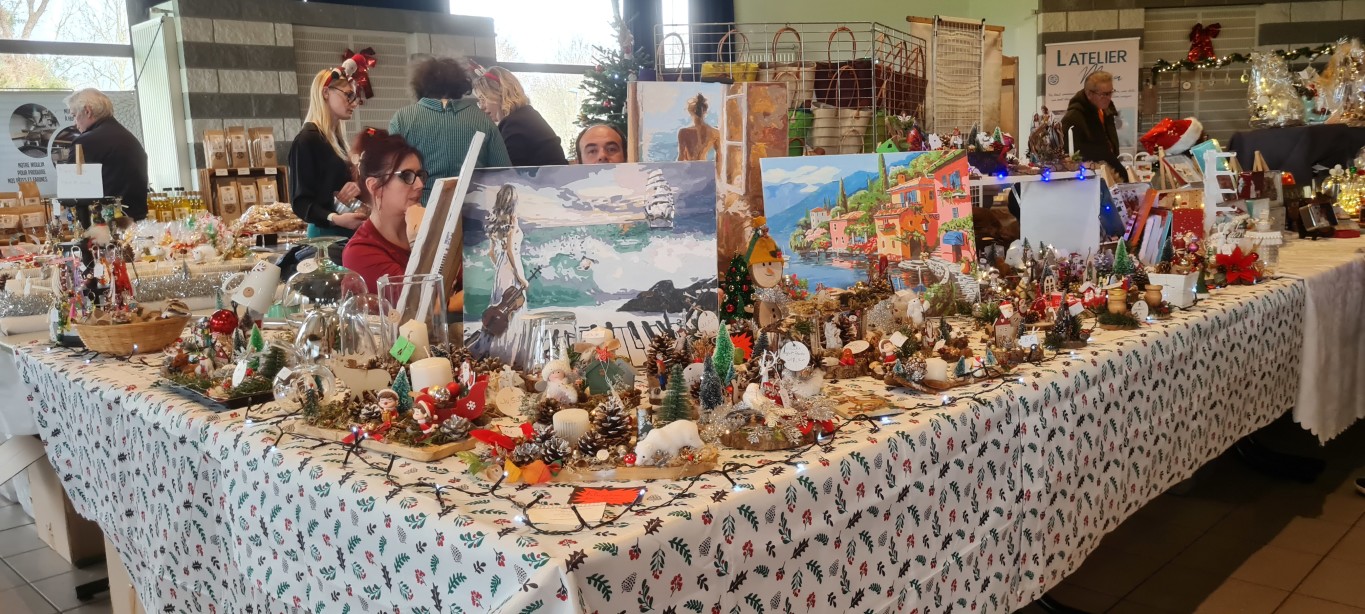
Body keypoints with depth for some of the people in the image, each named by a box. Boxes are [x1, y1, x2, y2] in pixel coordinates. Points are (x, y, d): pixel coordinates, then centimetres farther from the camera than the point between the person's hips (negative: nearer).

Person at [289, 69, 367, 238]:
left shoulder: (336, 137, 13)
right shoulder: (307, 140, -12)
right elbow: (301, 202, -15)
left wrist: (356, 186, -1)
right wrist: (335, 218, -32)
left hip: (347, 231, 8)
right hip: (327, 233, -8)